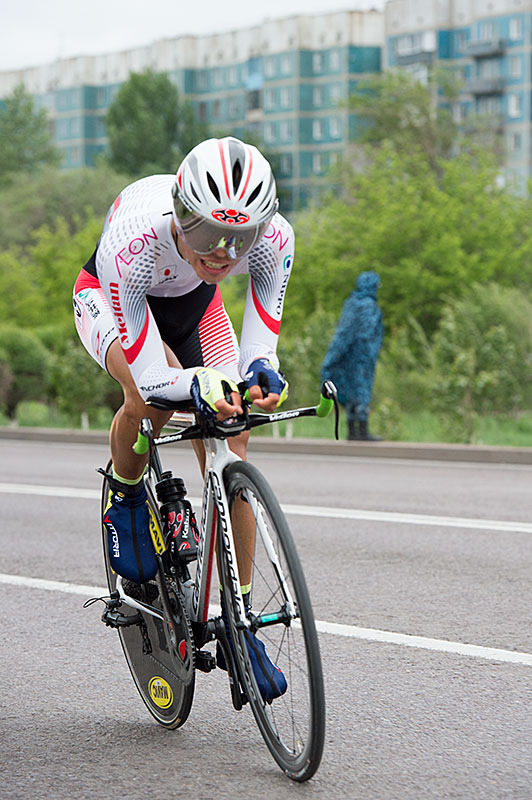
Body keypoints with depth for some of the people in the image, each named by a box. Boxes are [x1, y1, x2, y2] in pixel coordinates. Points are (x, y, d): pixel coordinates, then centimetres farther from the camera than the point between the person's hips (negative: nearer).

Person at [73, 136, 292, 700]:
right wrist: (199, 382, -59)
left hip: (193, 303, 3)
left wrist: (259, 373, -50)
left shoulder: (273, 238, -34)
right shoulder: (134, 237, -43)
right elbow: (144, 373, -39)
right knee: (150, 397, -35)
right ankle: (125, 497, -1)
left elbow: (259, 347, -26)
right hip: (110, 298, -3)